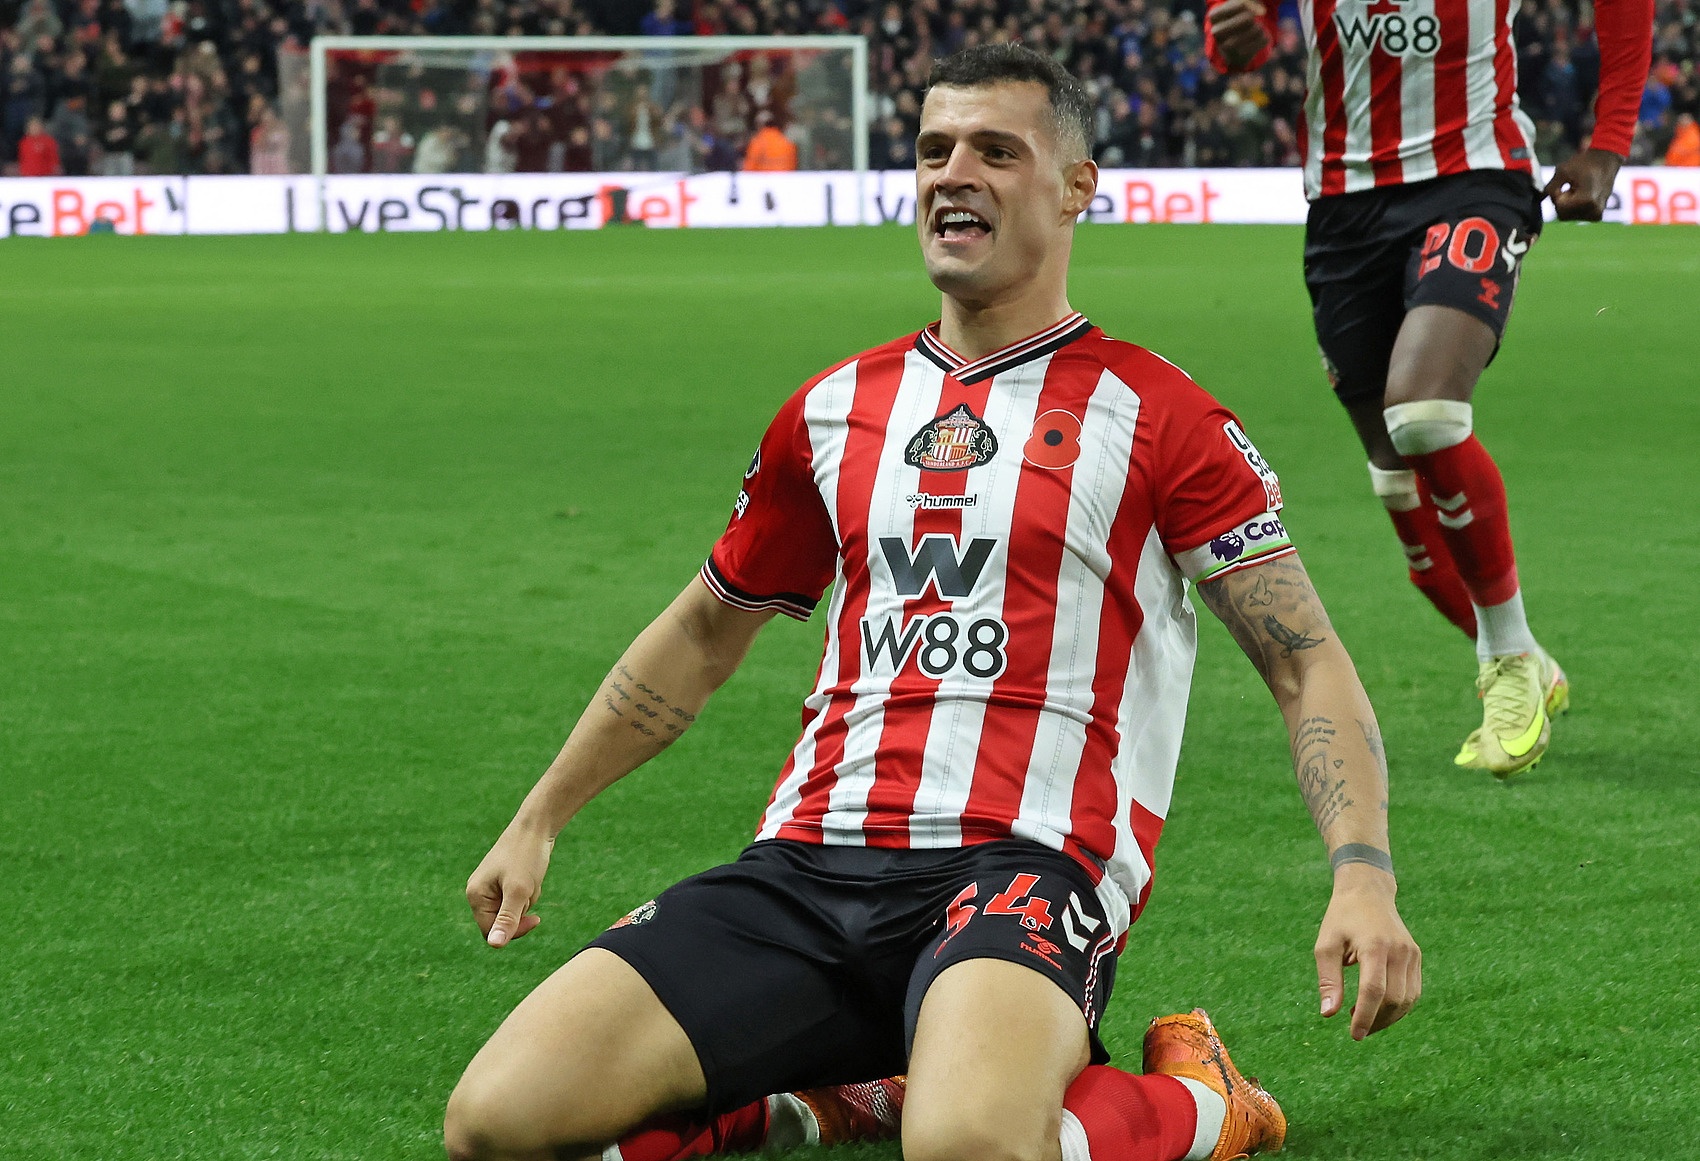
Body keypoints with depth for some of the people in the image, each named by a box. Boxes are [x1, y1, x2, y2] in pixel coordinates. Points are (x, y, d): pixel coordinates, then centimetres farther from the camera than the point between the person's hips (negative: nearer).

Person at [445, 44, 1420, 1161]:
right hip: (813, 858, 5)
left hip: (1025, 859, -5)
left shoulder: (1155, 415, 4)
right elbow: (705, 631, 32)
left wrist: (1364, 877, -15)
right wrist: (537, 821, 33)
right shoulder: (836, 409, 18)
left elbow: (1308, 662, 2)